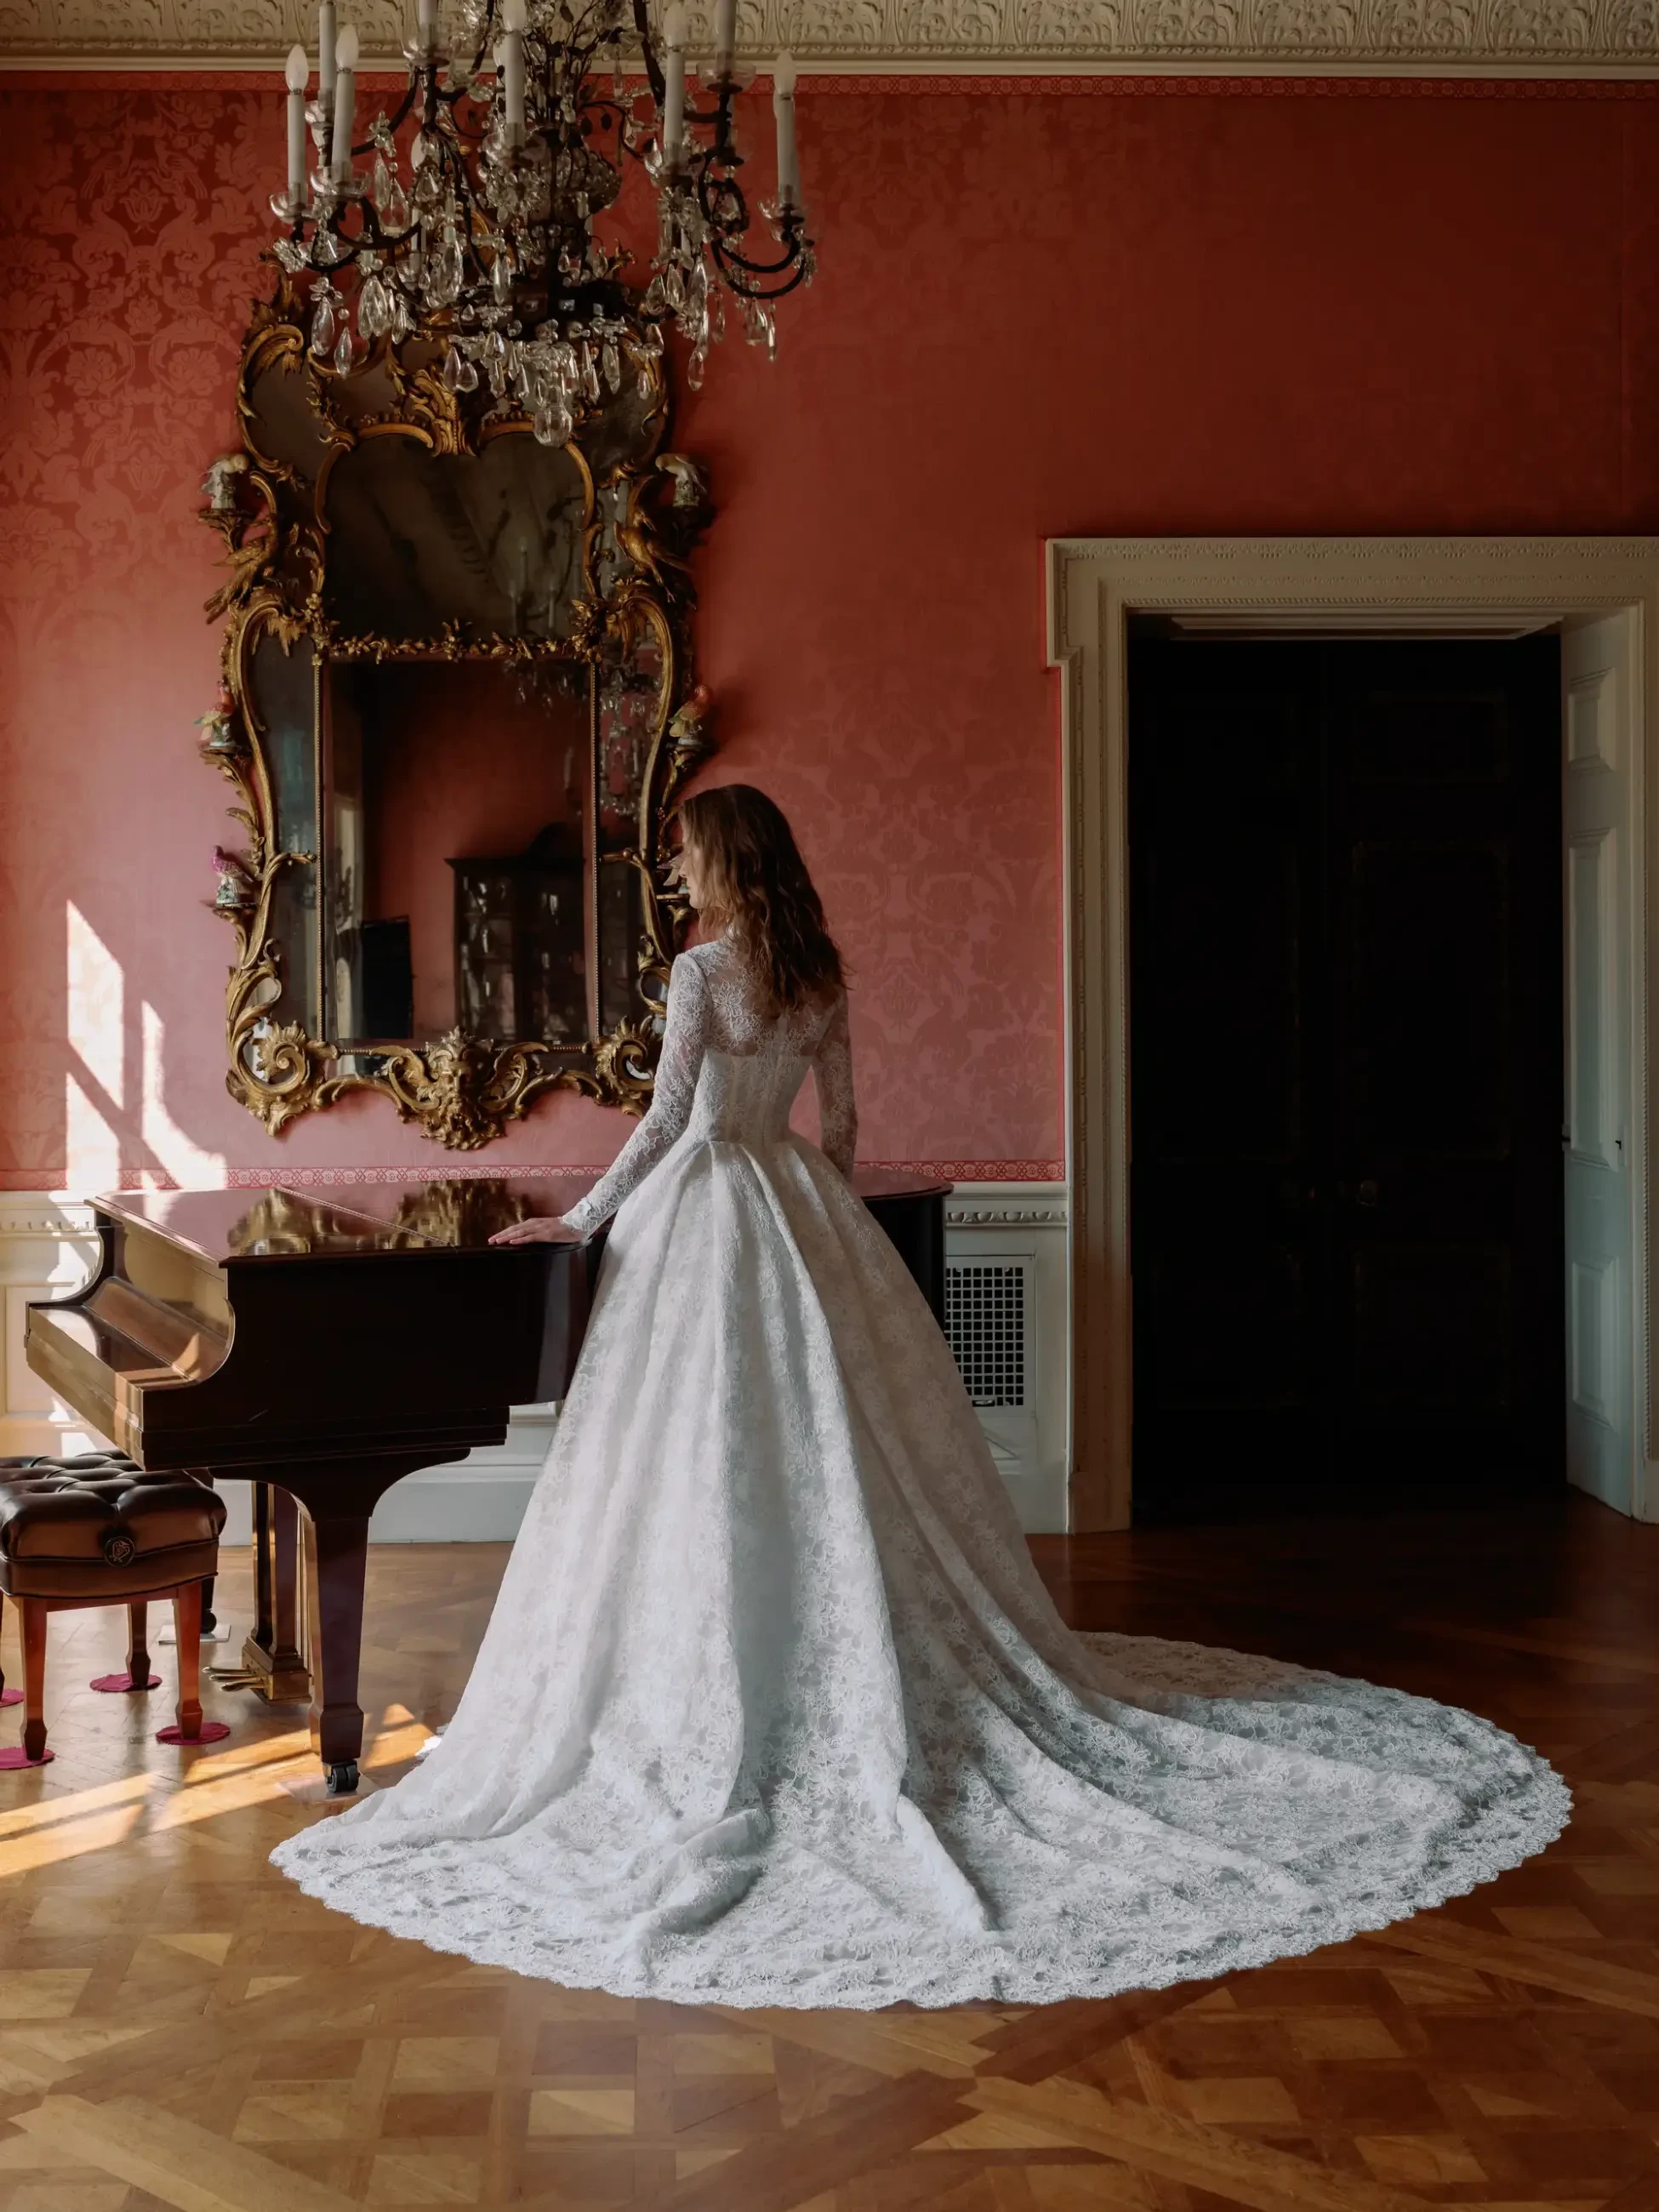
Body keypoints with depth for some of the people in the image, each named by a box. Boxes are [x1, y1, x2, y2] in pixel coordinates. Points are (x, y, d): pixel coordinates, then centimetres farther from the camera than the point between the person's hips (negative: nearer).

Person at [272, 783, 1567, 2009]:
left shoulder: (704, 969, -11)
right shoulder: (820, 974, 8)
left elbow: (668, 1119, -17)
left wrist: (582, 1220, -10)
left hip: (707, 1210, -7)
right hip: (797, 1203, 7)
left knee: (723, 1469, -4)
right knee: (838, 1452, 12)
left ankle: (729, 1745, -2)